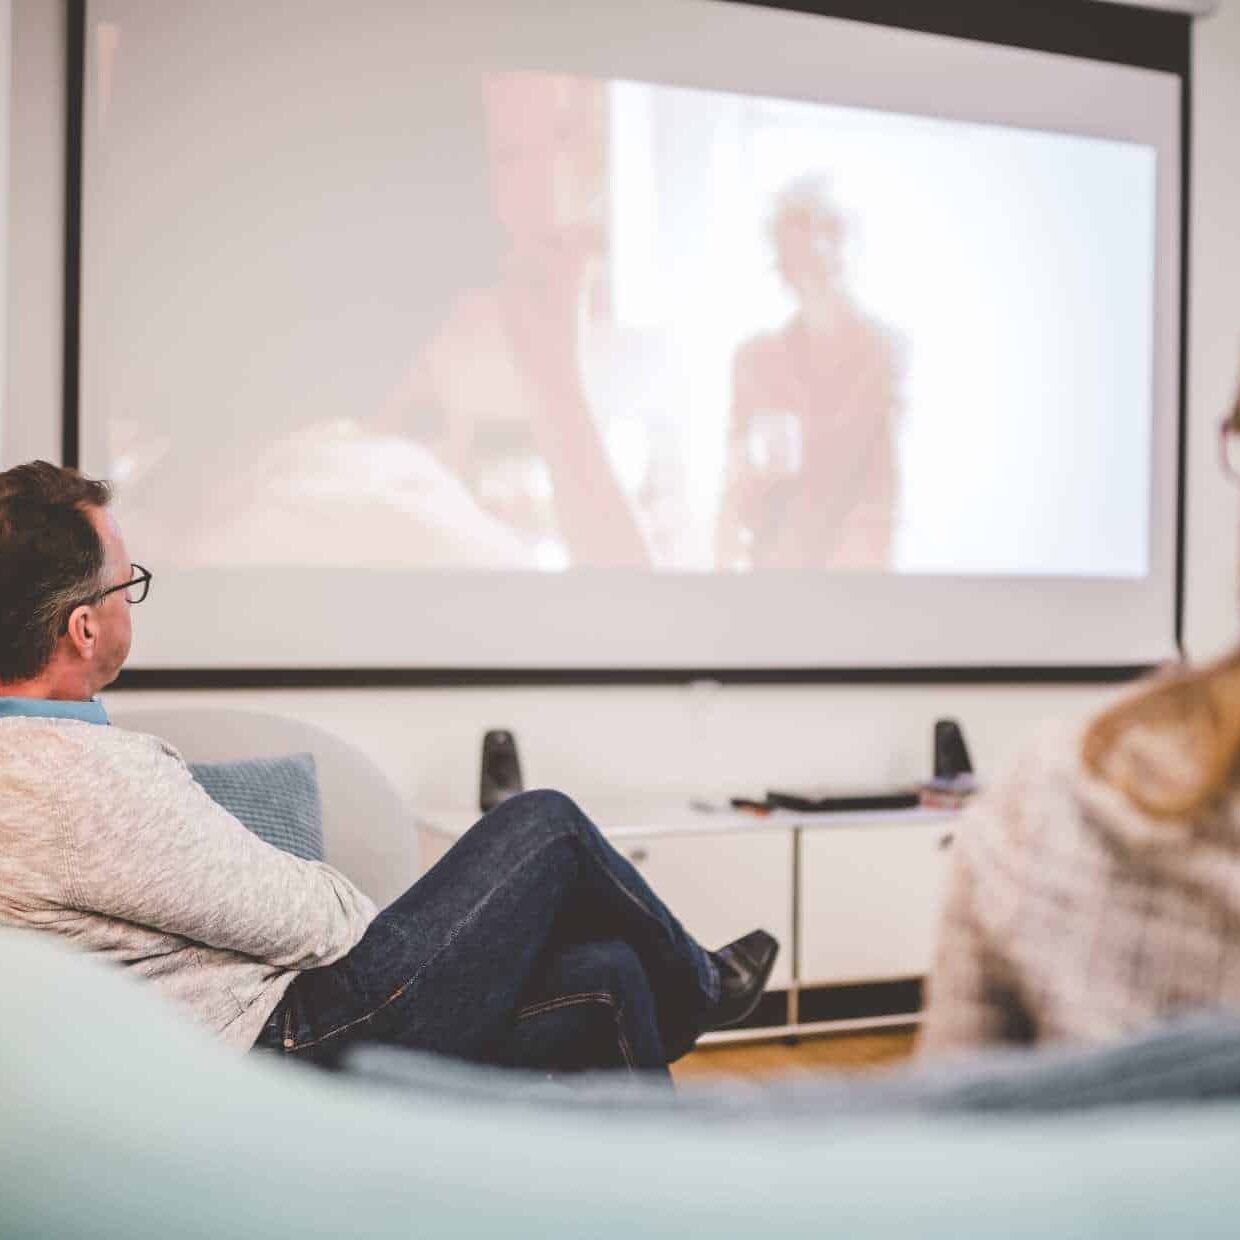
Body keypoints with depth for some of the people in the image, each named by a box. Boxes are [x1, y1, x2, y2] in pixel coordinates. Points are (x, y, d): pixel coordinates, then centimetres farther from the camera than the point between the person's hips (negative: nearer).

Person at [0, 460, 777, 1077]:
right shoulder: (82, 780, -28)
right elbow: (302, 918, -21)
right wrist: (366, 913, 0)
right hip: (303, 1059, -9)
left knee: (603, 975, 11)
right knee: (546, 826, 0)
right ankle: (695, 988, 27)